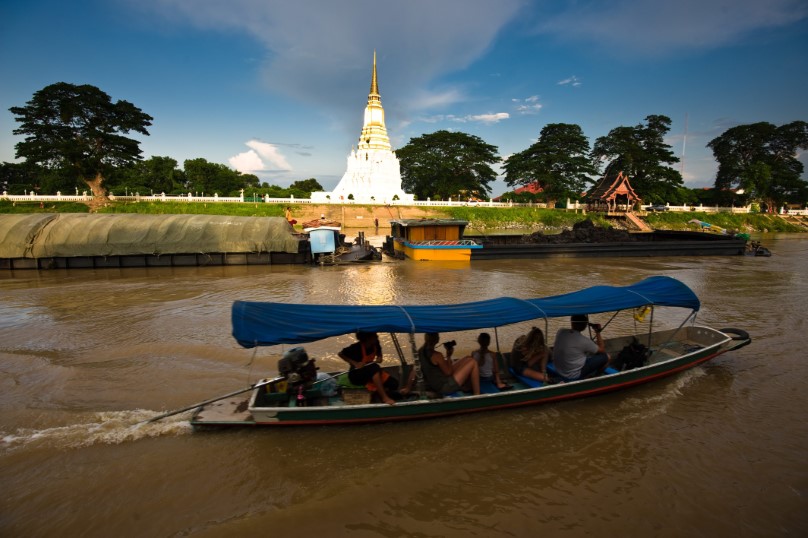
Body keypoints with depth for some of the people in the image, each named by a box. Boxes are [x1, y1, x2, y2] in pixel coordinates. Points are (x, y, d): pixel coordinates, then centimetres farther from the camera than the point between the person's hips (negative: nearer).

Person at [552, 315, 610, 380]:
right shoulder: (583, 341, -25)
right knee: (605, 356, 4)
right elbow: (602, 350, -5)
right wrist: (598, 332, 0)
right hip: (573, 376, -6)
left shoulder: (560, 332, -10)